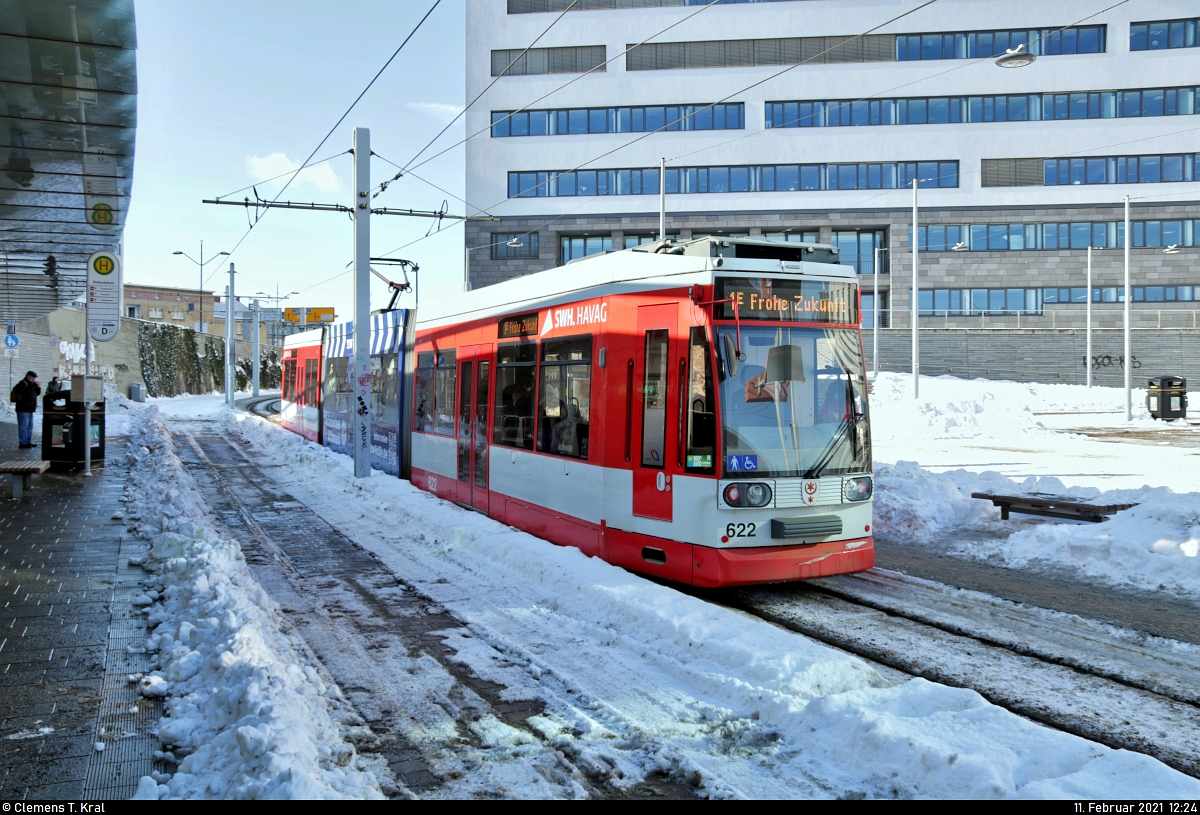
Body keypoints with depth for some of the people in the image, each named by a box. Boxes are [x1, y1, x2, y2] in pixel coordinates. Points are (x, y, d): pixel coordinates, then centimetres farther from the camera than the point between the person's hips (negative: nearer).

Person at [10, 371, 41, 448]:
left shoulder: (29, 384, 19)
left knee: (29, 426, 12)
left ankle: (28, 442, 17)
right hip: (23, 409, -10)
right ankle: (23, 443, -12)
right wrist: (34, 385, -18)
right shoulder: (22, 383, -9)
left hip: (29, 409, 10)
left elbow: (37, 393, 20)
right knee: (23, 427, -11)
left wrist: (38, 387, 3)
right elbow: (27, 392, -26)